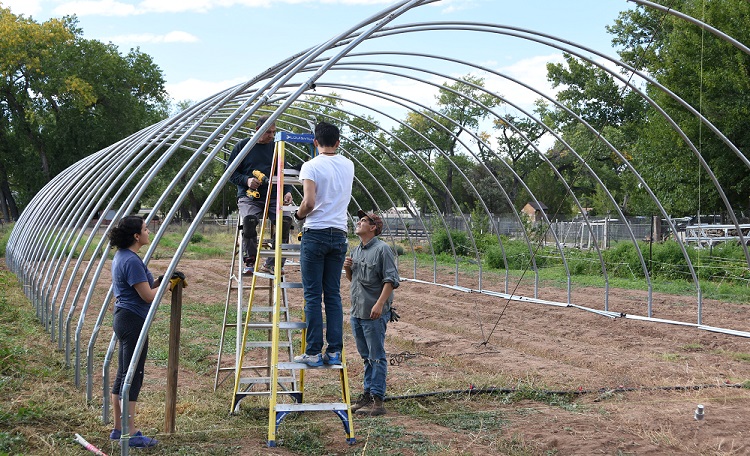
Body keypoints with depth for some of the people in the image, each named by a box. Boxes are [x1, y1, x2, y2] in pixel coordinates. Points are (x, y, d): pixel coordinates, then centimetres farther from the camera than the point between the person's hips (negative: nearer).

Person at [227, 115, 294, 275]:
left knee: (285, 220, -26)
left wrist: (287, 191, -1)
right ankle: (250, 262, -18)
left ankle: (271, 263, -16)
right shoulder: (242, 146, 6)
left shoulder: (275, 148, 14)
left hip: (273, 196, 3)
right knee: (249, 219, -34)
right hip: (249, 197, -2)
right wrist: (246, 180, -11)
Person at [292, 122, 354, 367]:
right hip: (339, 236, 5)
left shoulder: (311, 166, -8)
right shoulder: (348, 166, 10)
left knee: (313, 296, -1)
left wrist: (299, 214, 4)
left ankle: (313, 353, -1)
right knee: (334, 295, 8)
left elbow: (309, 203, -17)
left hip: (315, 234, -5)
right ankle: (334, 351, 7)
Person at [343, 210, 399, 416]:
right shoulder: (357, 250, 16)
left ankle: (377, 400, -3)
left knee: (376, 357, -5)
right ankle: (367, 395, 22)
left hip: (374, 314, -8)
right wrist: (347, 268, 5)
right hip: (356, 312, 8)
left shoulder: (382, 249, -9)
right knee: (366, 356, 15)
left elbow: (391, 280, -15)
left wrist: (380, 303, -23)